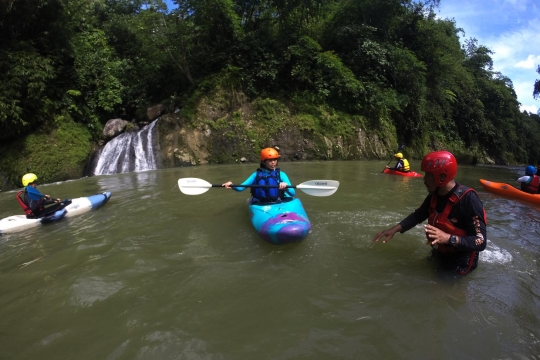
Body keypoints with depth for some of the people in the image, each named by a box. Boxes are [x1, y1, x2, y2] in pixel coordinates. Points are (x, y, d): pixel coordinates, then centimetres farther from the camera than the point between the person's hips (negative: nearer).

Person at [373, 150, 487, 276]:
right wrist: (395, 229, -5)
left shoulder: (468, 199, -30)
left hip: (460, 264, -7)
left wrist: (448, 238, -42)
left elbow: (481, 242, -29)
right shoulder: (435, 195, -9)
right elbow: (418, 215, 6)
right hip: (438, 257, 7)